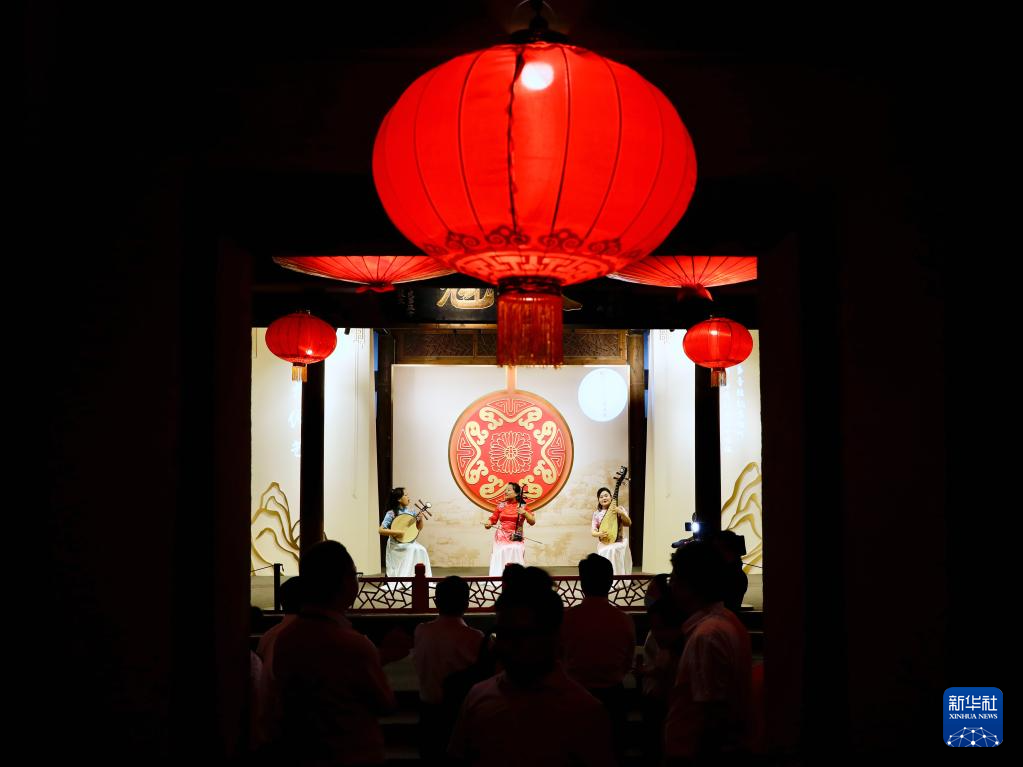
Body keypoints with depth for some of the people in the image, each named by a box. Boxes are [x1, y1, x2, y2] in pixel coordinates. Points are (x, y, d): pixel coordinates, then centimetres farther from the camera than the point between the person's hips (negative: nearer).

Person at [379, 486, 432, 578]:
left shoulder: (410, 511, 5)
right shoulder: (391, 514, -10)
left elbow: (419, 528, 14)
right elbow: (381, 530, -15)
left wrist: (421, 519, -6)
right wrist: (397, 532, -22)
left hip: (410, 543, 5)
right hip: (397, 545, -5)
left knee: (421, 550, -23)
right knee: (415, 549, -29)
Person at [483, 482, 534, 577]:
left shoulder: (522, 506, 2)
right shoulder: (501, 505, 7)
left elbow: (532, 522, -1)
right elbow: (493, 519, 10)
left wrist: (524, 513, -17)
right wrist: (488, 524, -12)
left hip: (516, 539, -2)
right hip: (501, 539, 2)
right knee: (499, 565, -6)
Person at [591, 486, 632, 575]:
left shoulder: (619, 509, 3)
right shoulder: (597, 514, 6)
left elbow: (628, 523, -7)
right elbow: (593, 531, 6)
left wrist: (621, 513, -25)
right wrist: (599, 534, -17)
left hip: (619, 544, -1)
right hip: (604, 546, 1)